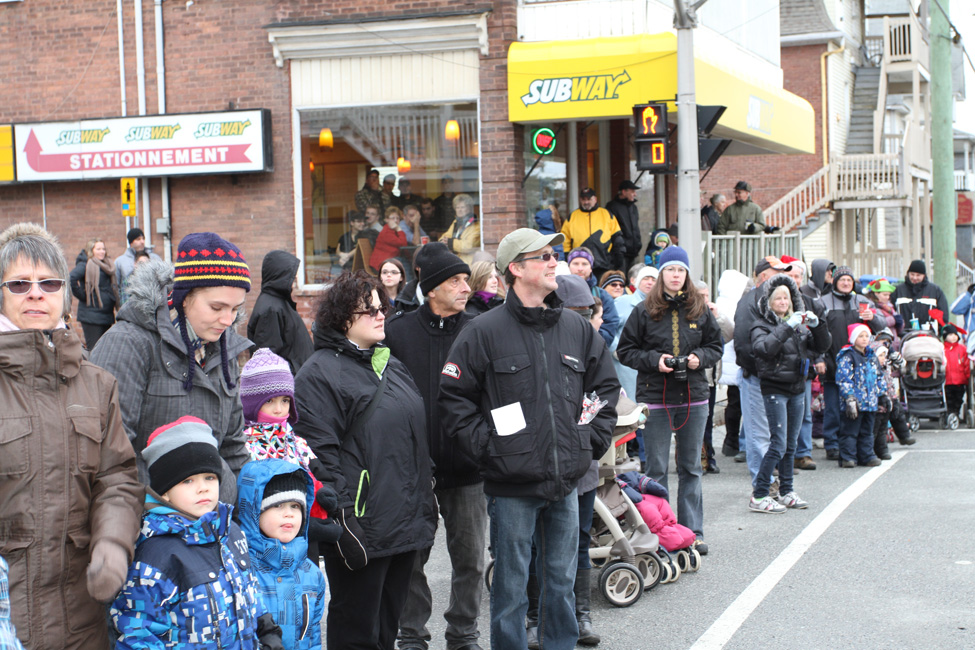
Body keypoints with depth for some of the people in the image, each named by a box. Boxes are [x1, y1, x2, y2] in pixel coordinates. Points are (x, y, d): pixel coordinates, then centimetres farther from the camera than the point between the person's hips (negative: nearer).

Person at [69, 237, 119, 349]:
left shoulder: (108, 265, 15)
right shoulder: (86, 265, -10)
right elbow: (71, 278, -25)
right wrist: (82, 295, -17)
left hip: (107, 314, 8)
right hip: (91, 315, -8)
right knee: (93, 349, -7)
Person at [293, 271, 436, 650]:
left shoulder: (392, 366, 17)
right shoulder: (320, 373, -10)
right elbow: (319, 453, -16)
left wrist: (426, 500, 19)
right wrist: (341, 516, -21)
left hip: (406, 523, 8)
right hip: (363, 528, -8)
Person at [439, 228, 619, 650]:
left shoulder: (577, 328, 9)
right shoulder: (485, 332, -6)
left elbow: (606, 385, 20)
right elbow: (454, 397, -4)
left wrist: (594, 437, 10)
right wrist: (485, 446, -10)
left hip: (566, 483, 4)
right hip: (512, 486, -4)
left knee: (561, 582, 15)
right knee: (511, 587, 4)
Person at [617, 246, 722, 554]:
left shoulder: (700, 310, 5)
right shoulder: (645, 311, -2)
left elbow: (716, 346, 13)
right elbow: (625, 350, 1)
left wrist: (700, 358, -7)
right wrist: (655, 360, -13)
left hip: (694, 397, 2)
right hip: (655, 398, -2)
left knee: (691, 468, 10)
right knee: (656, 469, 2)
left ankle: (693, 532, 18)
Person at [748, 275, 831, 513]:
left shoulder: (800, 325, 12)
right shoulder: (762, 326, -5)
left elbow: (821, 347, 8)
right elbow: (764, 348, -25)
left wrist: (817, 324, -8)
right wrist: (787, 327, -27)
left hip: (797, 389, 6)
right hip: (774, 389, -6)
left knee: (791, 444, 11)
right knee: (779, 444, -11)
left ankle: (786, 492, 21)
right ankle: (758, 496, -6)